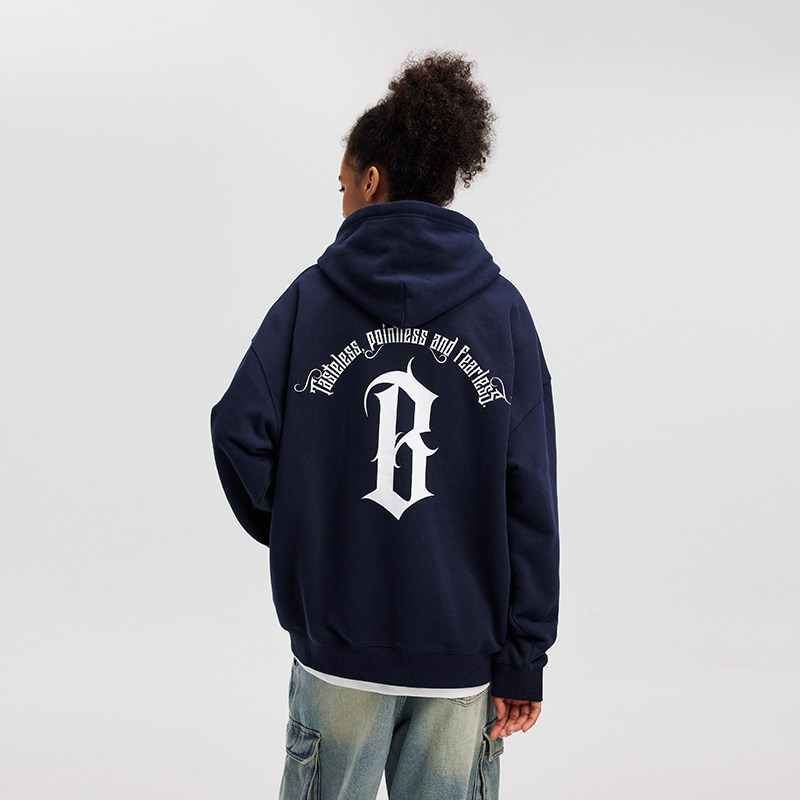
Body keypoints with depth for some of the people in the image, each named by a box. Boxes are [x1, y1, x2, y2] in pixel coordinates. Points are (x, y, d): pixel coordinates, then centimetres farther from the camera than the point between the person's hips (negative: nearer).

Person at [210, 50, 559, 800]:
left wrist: (292, 533, 8)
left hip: (337, 636, 0)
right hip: (464, 651, 1)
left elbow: (239, 430, -11)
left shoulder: (312, 295, -3)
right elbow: (529, 499, -5)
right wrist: (525, 659, 0)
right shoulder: (501, 308, -2)